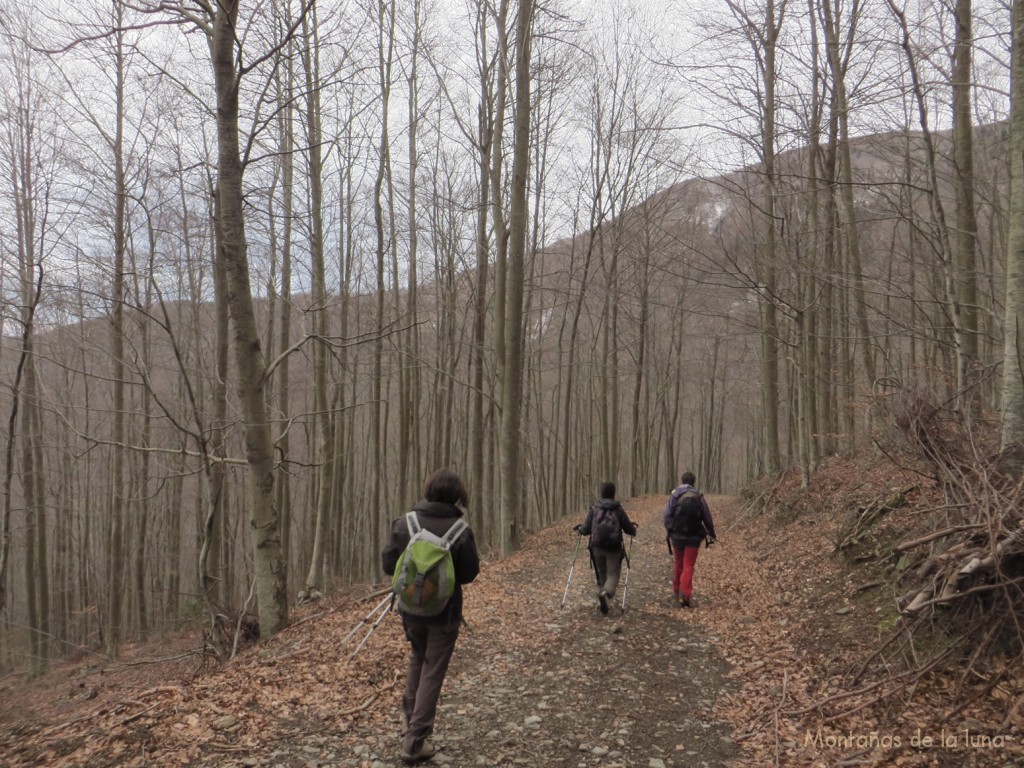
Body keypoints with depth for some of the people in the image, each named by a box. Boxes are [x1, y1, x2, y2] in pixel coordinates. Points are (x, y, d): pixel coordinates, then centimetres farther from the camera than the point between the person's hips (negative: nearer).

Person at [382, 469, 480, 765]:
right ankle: (414, 742, 11)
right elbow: (470, 573, -8)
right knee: (432, 673, 9)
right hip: (445, 612, -3)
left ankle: (412, 725, 35)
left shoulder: (404, 523, -11)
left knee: (417, 661, 26)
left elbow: (389, 565, -7)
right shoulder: (460, 531, -17)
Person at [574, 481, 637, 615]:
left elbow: (586, 530, -3)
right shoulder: (618, 509, -4)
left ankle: (603, 599, 16)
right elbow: (629, 529, 0)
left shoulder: (594, 508, -1)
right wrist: (634, 528, 23)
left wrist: (579, 528, 19)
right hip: (614, 548, -2)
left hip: (597, 547, 2)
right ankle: (606, 592, -23)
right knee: (613, 573, 5)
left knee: (601, 573, 18)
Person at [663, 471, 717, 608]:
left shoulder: (674, 495, -2)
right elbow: (707, 517, -1)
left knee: (678, 564, 19)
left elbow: (667, 516, -8)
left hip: (677, 536, 2)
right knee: (688, 566, 1)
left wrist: (669, 531, 0)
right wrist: (712, 534, 11)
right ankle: (685, 595, -12)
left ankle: (676, 592, 28)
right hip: (693, 536, -2)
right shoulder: (698, 496, -4)